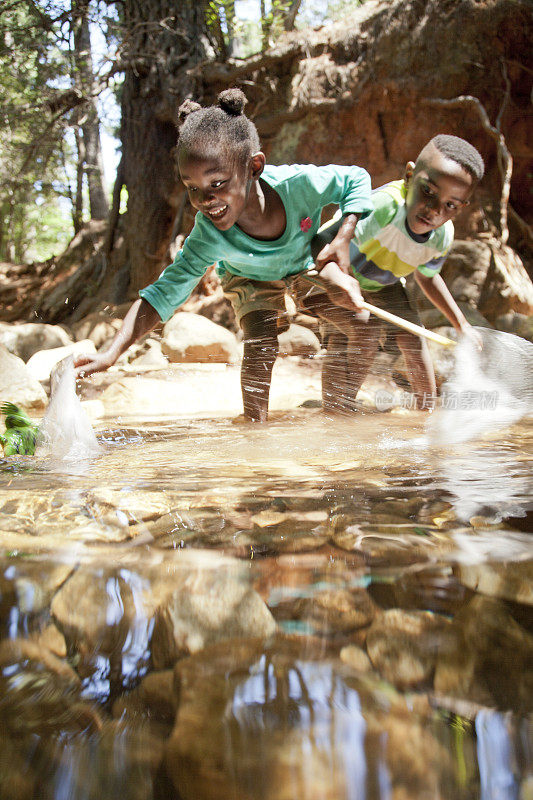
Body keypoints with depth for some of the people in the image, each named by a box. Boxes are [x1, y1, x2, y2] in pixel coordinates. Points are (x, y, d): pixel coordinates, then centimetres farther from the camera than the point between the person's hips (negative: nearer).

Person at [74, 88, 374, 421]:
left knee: (359, 323, -9)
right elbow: (166, 291, -37)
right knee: (260, 345, -24)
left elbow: (356, 179, -19)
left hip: (304, 265, 2)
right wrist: (111, 354, -48)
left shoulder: (299, 184, -39)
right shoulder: (210, 236, -38)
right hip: (251, 278, -2)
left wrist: (343, 238, -34)